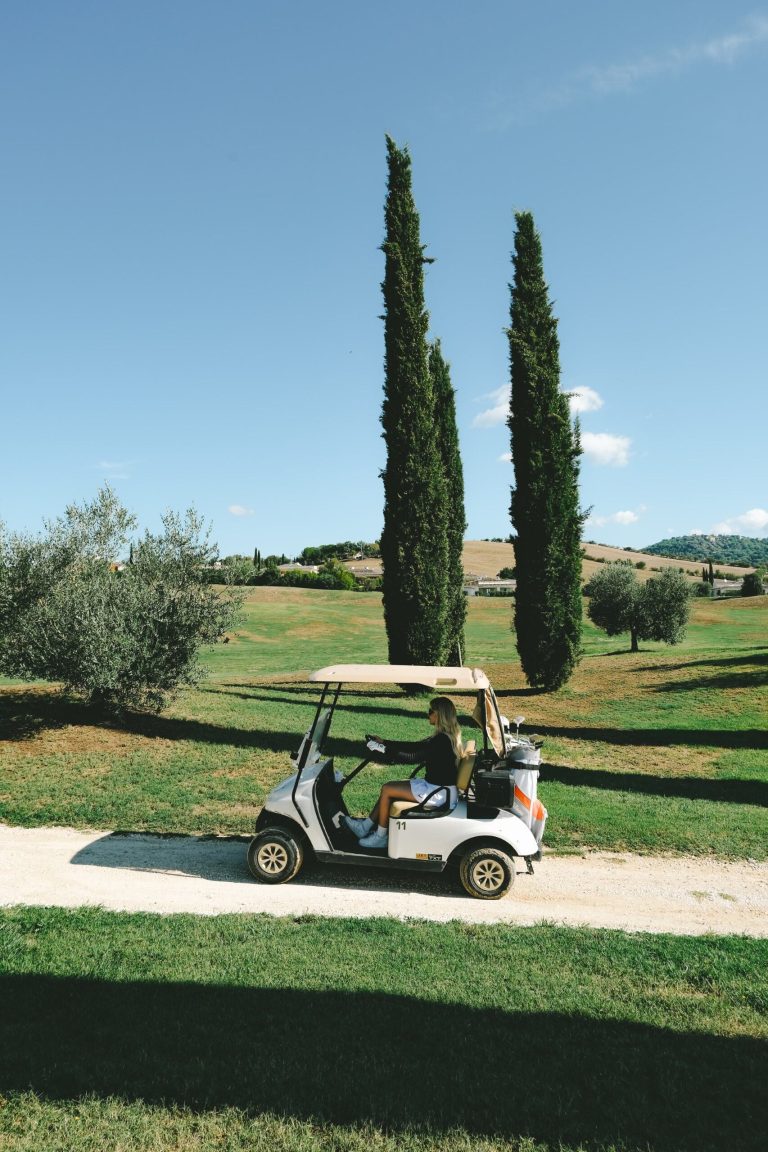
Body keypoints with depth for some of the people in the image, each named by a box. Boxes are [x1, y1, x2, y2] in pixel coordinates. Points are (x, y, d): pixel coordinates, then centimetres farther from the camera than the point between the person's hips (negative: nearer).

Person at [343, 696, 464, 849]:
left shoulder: (442, 740, -23)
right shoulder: (447, 737, 8)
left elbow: (414, 758, -24)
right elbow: (415, 746, 12)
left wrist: (384, 750, -18)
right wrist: (384, 743, 11)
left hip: (439, 793, -10)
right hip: (437, 786, 10)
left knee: (387, 789, -5)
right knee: (388, 787, 10)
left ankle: (381, 837, 9)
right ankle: (366, 826, 17)